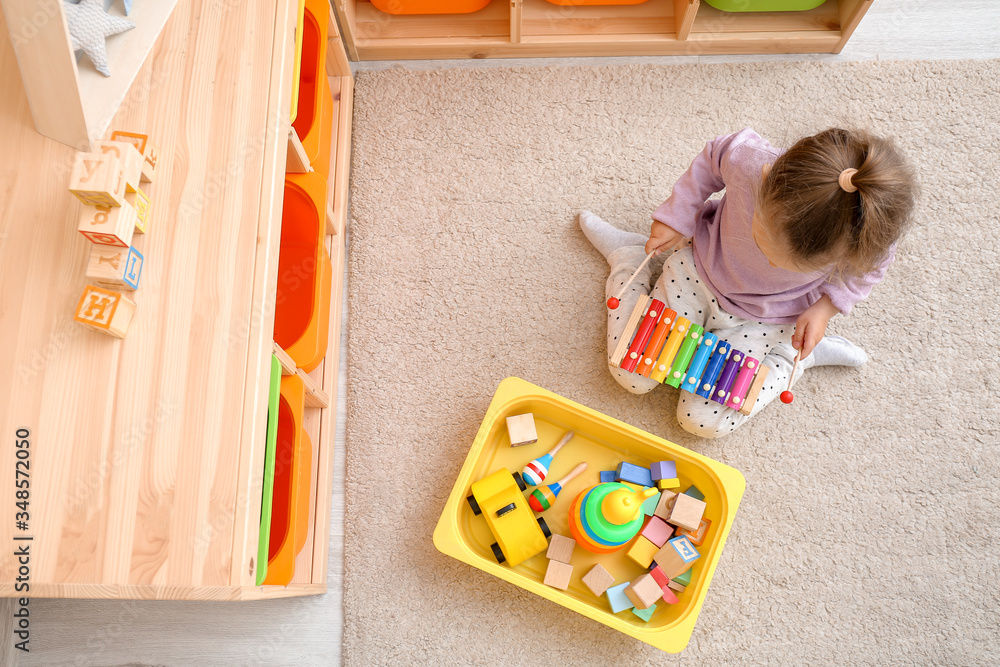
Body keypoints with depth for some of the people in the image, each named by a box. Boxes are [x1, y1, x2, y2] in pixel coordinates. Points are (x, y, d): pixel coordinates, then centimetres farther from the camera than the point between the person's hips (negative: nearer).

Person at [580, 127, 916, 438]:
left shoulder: (866, 239, -34)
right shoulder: (750, 161, -37)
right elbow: (713, 156, -12)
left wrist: (825, 307, -18)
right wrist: (677, 217, -12)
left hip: (764, 318, -1)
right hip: (700, 267, 1)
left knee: (703, 419, -5)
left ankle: (794, 356, 11)